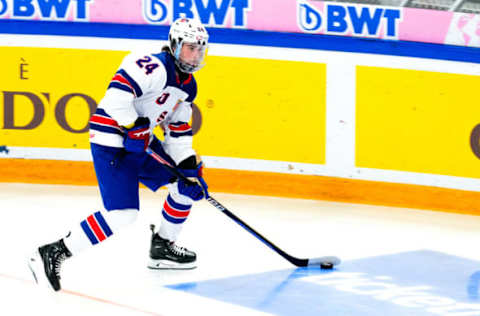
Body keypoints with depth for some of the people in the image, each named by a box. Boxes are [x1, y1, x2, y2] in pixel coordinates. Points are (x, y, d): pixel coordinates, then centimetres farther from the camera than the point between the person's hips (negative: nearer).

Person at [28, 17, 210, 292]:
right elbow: (117, 93, -32)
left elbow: (179, 131, 18)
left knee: (188, 182, 12)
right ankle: (53, 254, -17)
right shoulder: (154, 68, -19)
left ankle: (162, 248, 25)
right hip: (112, 144, -10)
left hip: (139, 145, 10)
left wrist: (190, 166, 7)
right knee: (123, 213, -20)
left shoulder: (188, 86, 12)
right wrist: (134, 127, -27)